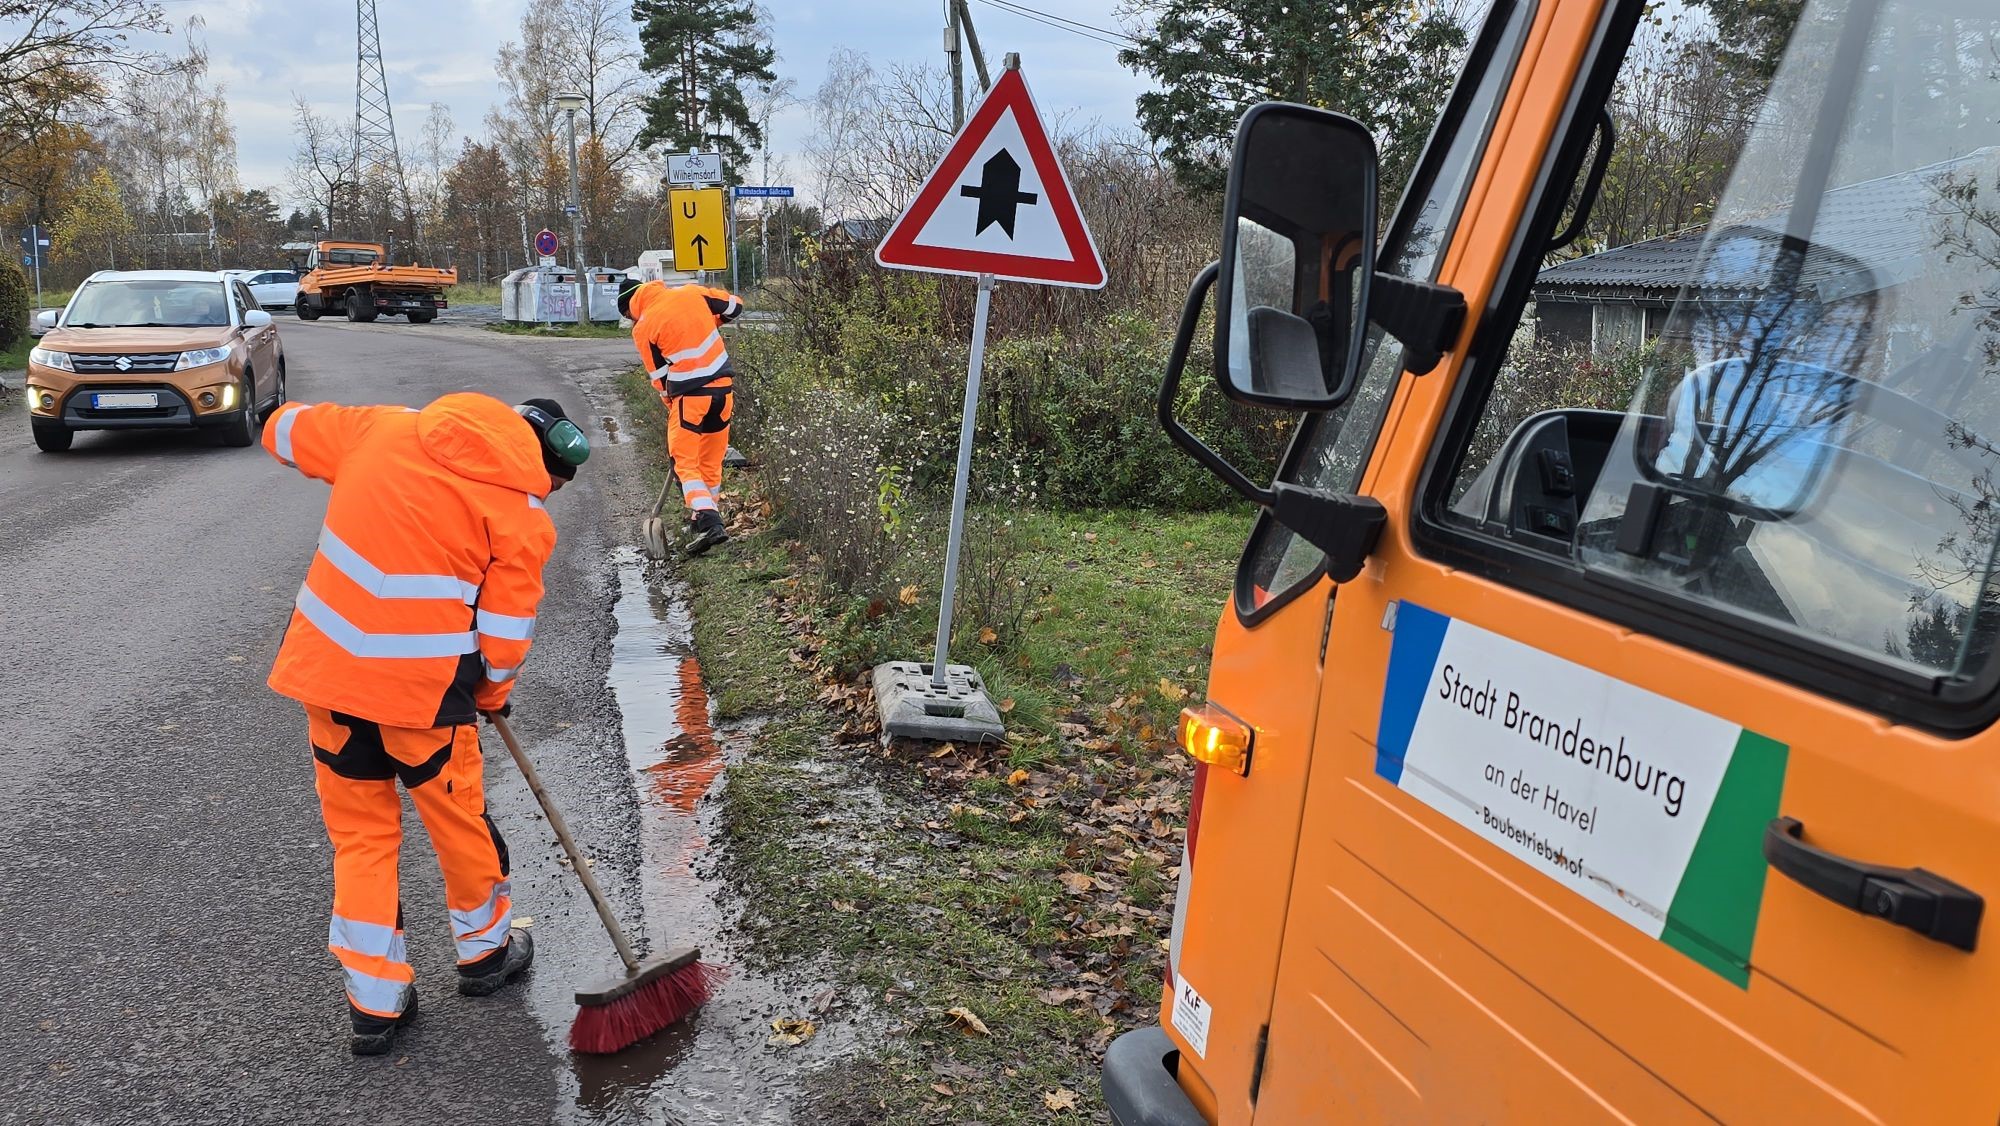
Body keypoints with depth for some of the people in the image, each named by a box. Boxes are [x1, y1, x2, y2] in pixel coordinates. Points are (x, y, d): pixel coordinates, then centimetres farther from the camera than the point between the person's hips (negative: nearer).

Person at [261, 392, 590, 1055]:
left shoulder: (382, 428, 6)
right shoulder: (522, 515, -6)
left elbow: (285, 429, 20)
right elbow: (505, 637, -5)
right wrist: (491, 695, 16)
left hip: (325, 665, 4)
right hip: (422, 685, -4)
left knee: (358, 831, 17)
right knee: (458, 819, 19)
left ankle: (374, 1002, 26)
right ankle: (486, 951, 41)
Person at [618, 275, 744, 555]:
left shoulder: (643, 328, -5)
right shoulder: (691, 292, 4)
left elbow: (660, 377, 1)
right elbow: (734, 305, 11)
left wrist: (672, 406, 13)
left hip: (690, 395, -5)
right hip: (724, 387, 5)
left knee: (685, 463, 2)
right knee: (711, 461, 16)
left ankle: (708, 522, -13)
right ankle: (708, 512, 26)